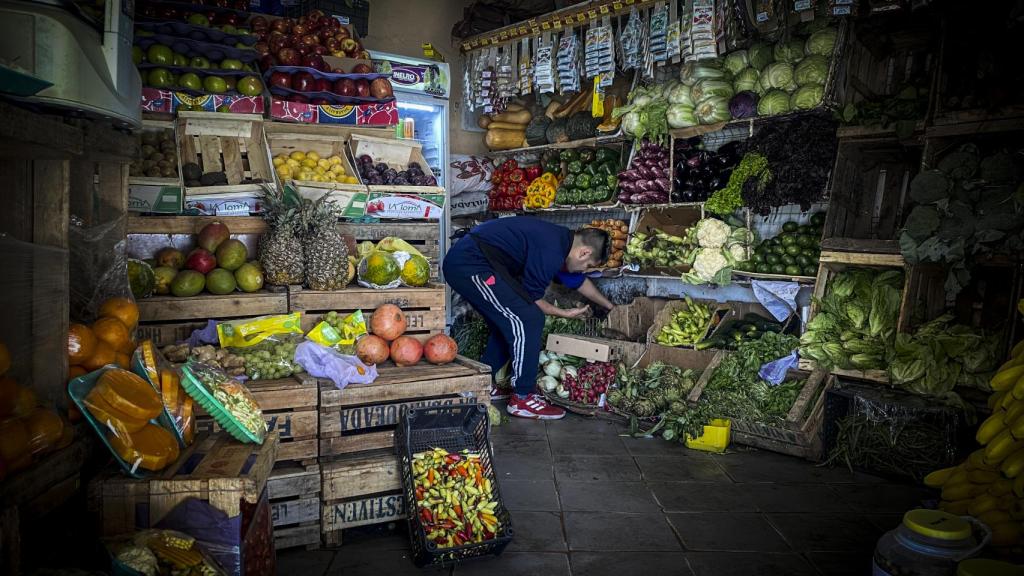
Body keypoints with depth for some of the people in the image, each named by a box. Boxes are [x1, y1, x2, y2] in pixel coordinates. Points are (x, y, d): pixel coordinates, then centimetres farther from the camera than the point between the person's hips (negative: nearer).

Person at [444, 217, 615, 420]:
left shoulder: (561, 240, 14)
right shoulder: (551, 251, -17)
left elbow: (579, 281, 29)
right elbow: (531, 298, -8)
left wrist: (610, 306, 40)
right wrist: (565, 313, 5)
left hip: (461, 263, 11)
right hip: (470, 264, -11)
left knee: (507, 323, 19)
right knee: (528, 319, -10)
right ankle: (522, 398, -2)